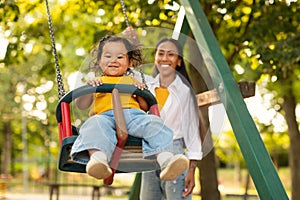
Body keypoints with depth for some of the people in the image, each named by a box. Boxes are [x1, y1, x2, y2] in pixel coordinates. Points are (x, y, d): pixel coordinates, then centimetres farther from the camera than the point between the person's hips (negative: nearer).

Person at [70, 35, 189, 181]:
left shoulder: (131, 81, 35)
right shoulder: (96, 83, 30)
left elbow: (146, 106, 27)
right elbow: (81, 105, 16)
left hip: (134, 115, 2)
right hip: (105, 116, -2)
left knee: (153, 123, -30)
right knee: (95, 124, -38)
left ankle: (166, 159, -53)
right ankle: (98, 157, -65)